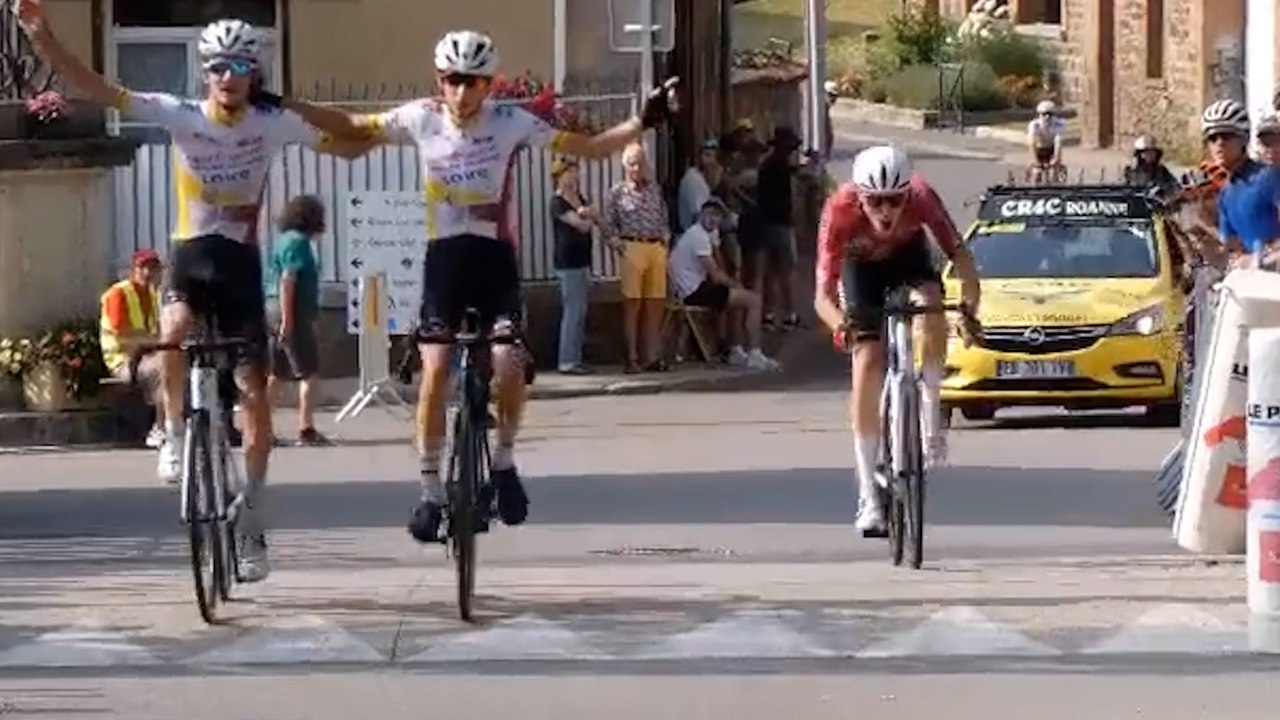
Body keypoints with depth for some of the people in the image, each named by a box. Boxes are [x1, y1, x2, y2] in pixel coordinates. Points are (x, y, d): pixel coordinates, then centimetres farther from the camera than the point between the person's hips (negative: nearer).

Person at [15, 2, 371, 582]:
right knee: (175, 331, -35)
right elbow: (95, 89, -16)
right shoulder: (179, 115, -9)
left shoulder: (273, 123, -5)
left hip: (241, 261, 1)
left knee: (254, 392, 0)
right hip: (191, 253, -1)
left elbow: (347, 147, 3)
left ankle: (251, 518, 13)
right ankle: (174, 435, -10)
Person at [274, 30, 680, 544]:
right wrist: (284, 105, 1)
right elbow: (353, 130, 6)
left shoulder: (511, 122, -7)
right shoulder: (421, 118, -4)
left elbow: (590, 147, -6)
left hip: (495, 256, -1)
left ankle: (504, 461, 9)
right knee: (435, 369, -12)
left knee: (508, 365, -17)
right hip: (445, 256, 1)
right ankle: (431, 490, -2)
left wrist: (644, 122, -18)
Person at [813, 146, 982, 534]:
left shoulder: (921, 199, -35)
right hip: (861, 265, -1)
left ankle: (931, 415, -14)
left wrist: (970, 301, -53)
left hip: (908, 254, 1)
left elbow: (958, 253, -35)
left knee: (932, 308, -32)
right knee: (867, 366, -12)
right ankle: (868, 495, -6)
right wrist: (841, 325, -57)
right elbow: (823, 295, -36)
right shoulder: (840, 211, -36)